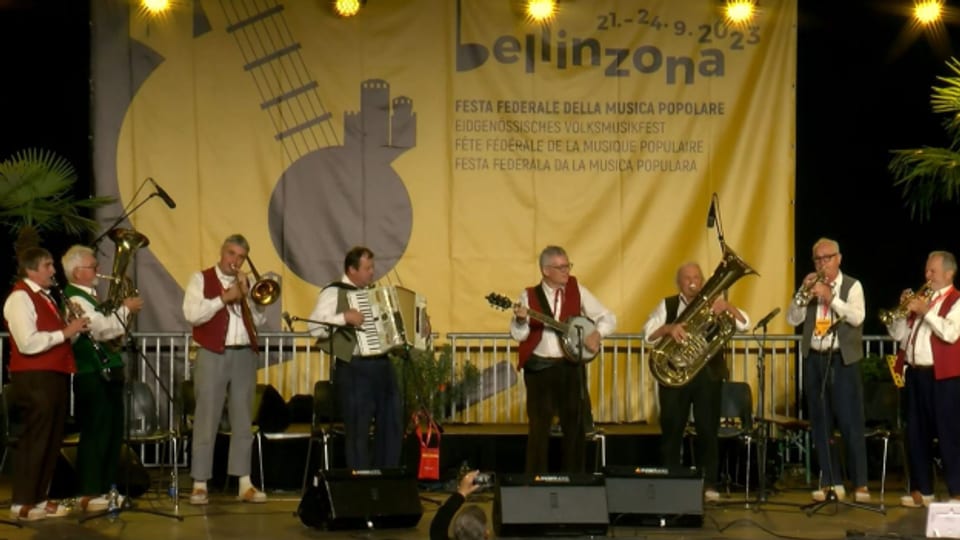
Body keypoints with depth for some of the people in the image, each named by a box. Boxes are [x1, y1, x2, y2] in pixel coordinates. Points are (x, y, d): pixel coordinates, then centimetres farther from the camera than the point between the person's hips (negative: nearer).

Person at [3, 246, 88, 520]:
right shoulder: (20, 298, -12)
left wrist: (74, 329, 5)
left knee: (52, 440, 11)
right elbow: (28, 343, -23)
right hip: (34, 379, -10)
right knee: (34, 439, -7)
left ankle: (38, 498, 18)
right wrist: (64, 332, -18)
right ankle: (22, 503, -3)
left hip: (54, 376, 10)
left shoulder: (45, 296, 19)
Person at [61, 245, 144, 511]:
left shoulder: (90, 297, 19)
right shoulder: (74, 299, -14)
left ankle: (105, 489, 21)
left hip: (108, 373, 10)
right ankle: (88, 495, -2)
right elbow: (102, 330, -24)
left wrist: (121, 311, 5)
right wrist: (125, 309, -15)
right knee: (95, 434, -7)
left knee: (113, 433, 13)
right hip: (92, 376, -10)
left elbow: (110, 329, 20)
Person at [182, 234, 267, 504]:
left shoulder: (245, 283, 15)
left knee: (243, 421, 5)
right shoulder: (201, 279, 2)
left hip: (245, 356, 5)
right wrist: (224, 298, -12)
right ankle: (200, 484, -1)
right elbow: (192, 315, -12)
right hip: (213, 356, -5)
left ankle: (245, 483, 7)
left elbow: (259, 320, 7)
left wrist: (246, 295, -5)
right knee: (207, 420, -4)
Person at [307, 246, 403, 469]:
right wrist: (345, 317, -23)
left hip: (383, 365, 8)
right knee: (358, 431, -1)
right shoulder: (333, 292, -6)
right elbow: (313, 326, -16)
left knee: (392, 426, 10)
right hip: (355, 369, -7)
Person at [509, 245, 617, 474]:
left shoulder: (577, 291, 4)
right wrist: (521, 320, -27)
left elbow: (608, 318, 6)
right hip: (539, 368, -2)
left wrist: (597, 333, -13)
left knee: (574, 425, 6)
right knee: (539, 426, -1)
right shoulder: (529, 296, 1)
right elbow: (518, 335, -7)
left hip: (571, 367, 2)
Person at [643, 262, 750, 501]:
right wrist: (668, 328, -26)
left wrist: (728, 307, -20)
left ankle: (709, 484, 7)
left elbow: (744, 325, -2)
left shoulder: (713, 305, 10)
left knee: (708, 430, 1)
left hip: (708, 374, 0)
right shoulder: (667, 305, 8)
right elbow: (648, 335, -5)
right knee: (671, 430, 2)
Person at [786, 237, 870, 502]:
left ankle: (860, 484, -2)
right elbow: (793, 319, 3)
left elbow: (857, 317, -15)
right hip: (814, 360, 4)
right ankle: (831, 481, 13)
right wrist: (803, 293, -9)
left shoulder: (852, 286, 0)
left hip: (842, 361, -4)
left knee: (850, 423, -6)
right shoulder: (809, 286, 11)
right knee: (820, 424, 6)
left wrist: (831, 297, -21)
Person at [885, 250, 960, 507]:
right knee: (916, 433, 10)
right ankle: (922, 489, 18)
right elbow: (897, 334, 14)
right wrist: (903, 309, 0)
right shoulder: (921, 298, 17)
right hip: (915, 373, 8)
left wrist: (925, 311, -19)